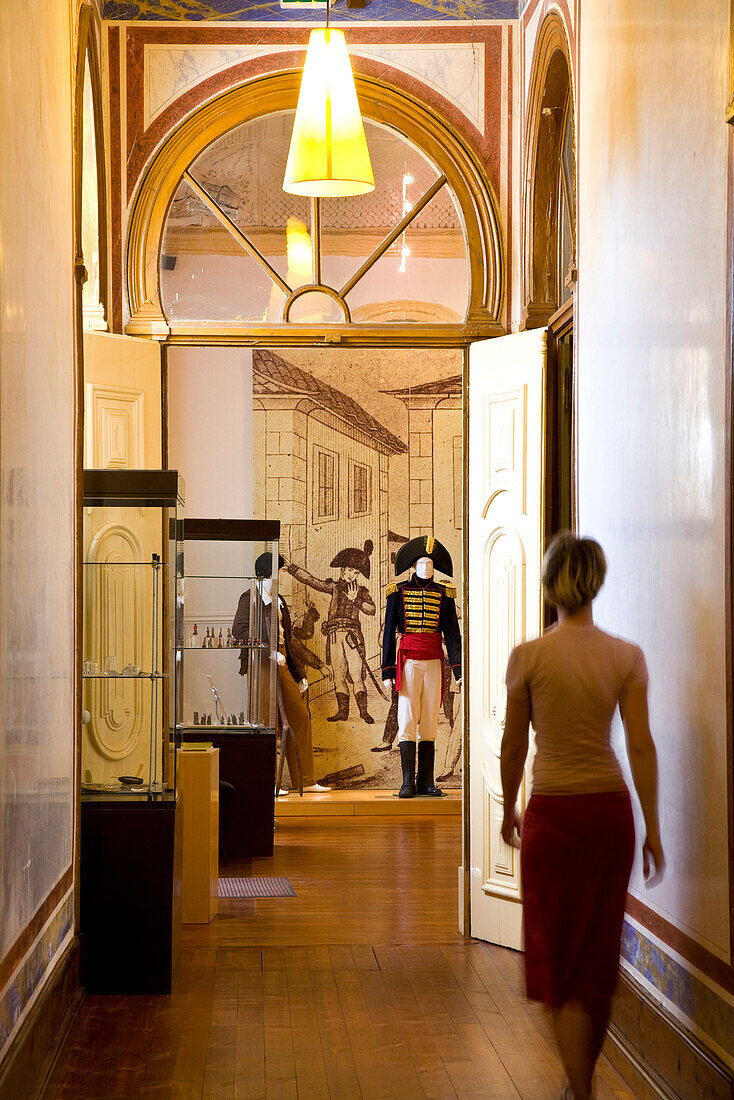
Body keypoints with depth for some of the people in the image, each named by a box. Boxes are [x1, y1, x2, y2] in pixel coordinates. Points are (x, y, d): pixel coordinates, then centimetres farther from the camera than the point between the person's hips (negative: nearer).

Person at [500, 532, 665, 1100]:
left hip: (553, 814, -3)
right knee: (601, 952, 16)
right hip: (612, 809, 3)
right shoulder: (627, 656, -3)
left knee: (561, 953, 3)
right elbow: (641, 745, -5)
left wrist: (509, 810, 15)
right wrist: (653, 830, -1)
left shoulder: (529, 656, -8)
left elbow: (514, 745, 0)